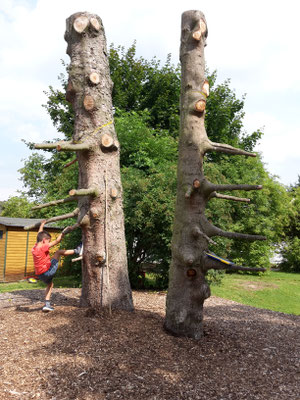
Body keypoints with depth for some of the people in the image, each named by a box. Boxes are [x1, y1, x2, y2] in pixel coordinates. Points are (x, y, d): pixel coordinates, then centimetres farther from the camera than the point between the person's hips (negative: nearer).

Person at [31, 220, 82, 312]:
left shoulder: (34, 247, 6)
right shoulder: (43, 247, -18)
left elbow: (39, 236, 22)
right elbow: (56, 241, -18)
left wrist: (42, 225, 33)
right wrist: (63, 232, -12)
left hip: (40, 274, 8)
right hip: (47, 271, -8)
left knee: (50, 285, 30)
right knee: (58, 252, -2)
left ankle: (47, 304, 24)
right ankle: (77, 251, 6)